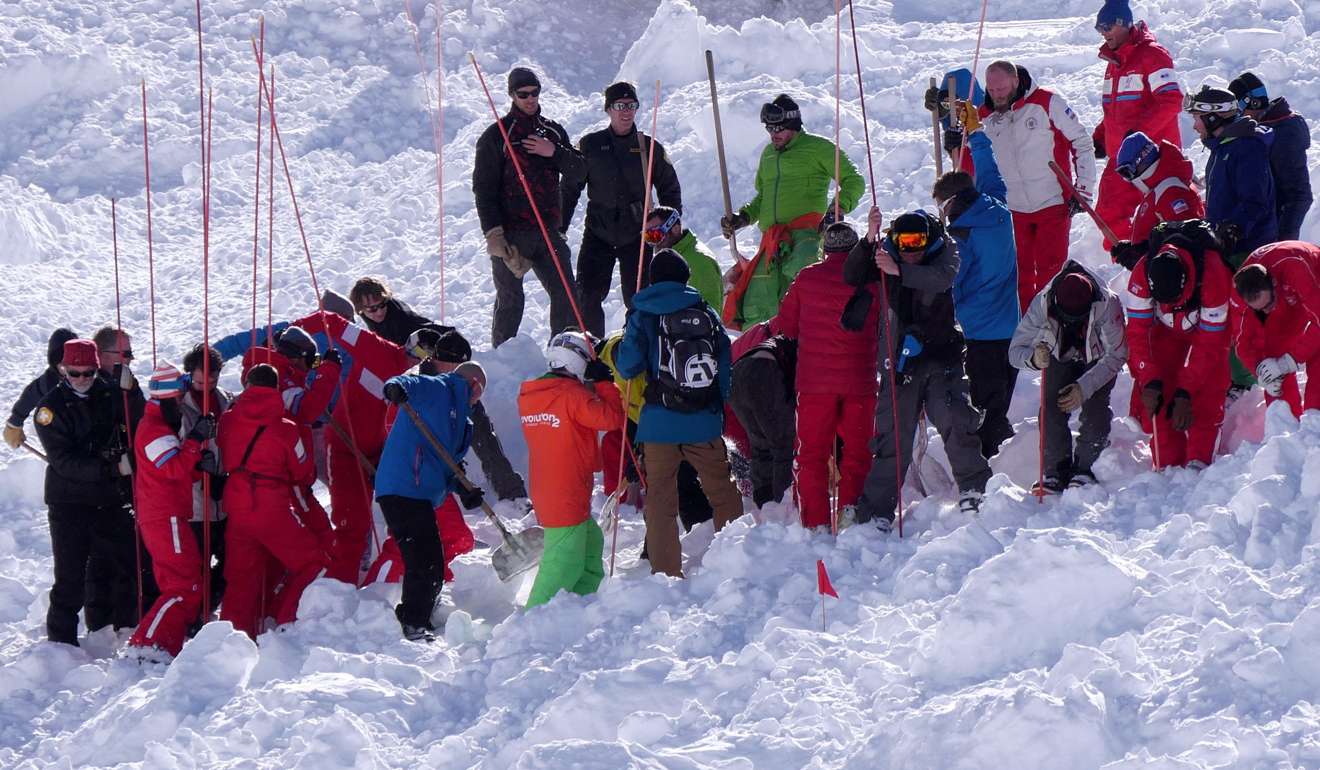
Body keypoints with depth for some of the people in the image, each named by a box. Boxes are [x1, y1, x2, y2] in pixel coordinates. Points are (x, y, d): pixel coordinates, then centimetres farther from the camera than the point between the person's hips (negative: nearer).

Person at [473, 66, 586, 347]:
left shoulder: (552, 131, 15)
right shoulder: (496, 135, 0)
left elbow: (579, 170, 10)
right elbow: (483, 187, -3)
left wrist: (554, 152, -10)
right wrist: (493, 233, -13)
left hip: (548, 230, 4)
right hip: (511, 233, -4)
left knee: (565, 294, 0)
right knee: (510, 300, -2)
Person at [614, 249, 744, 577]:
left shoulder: (643, 315, -3)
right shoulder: (706, 313, 4)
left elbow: (628, 366, -8)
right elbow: (726, 364, 8)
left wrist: (616, 352, 14)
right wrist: (722, 407, 19)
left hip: (660, 424, -2)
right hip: (705, 423, 2)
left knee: (660, 499, 5)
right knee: (723, 492, 15)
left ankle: (667, 571, -1)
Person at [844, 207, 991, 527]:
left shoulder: (944, 250, -6)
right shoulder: (884, 253, -2)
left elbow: (940, 279, -26)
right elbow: (852, 277, -14)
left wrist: (900, 271, -41)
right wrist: (869, 240, -29)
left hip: (941, 354, -1)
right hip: (899, 357, 1)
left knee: (955, 419, -17)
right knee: (891, 433, -1)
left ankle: (973, 488, 0)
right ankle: (876, 510, 3)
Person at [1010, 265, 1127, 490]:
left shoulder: (1107, 305, -37)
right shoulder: (1042, 304, -33)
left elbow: (1117, 355, -26)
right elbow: (1015, 351, -26)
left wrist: (1084, 387, -33)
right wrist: (1034, 359, -50)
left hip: (1098, 360, -1)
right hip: (1060, 359, 1)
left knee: (1094, 408, -22)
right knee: (1051, 406, -18)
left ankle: (1085, 469, -6)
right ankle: (1057, 470, -5)